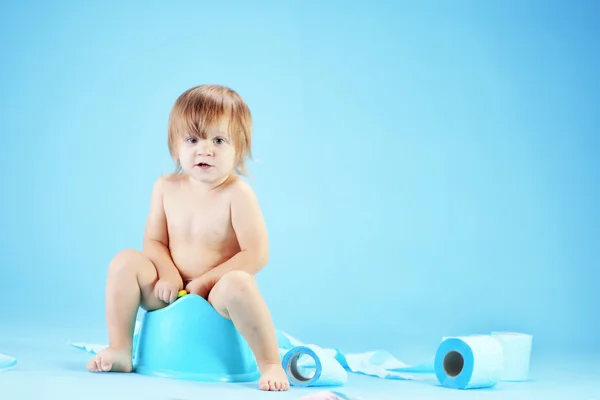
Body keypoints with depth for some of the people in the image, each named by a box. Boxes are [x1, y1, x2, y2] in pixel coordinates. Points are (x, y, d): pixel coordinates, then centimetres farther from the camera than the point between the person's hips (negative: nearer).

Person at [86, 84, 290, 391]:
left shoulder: (237, 194, -14)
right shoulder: (166, 187, 1)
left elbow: (256, 256, -18)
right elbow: (154, 241, 5)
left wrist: (204, 282, -17)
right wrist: (168, 275, -16)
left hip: (216, 298, -4)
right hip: (172, 295, 5)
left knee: (236, 284, -37)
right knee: (125, 261, -14)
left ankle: (270, 364, -24)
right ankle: (119, 350, -6)